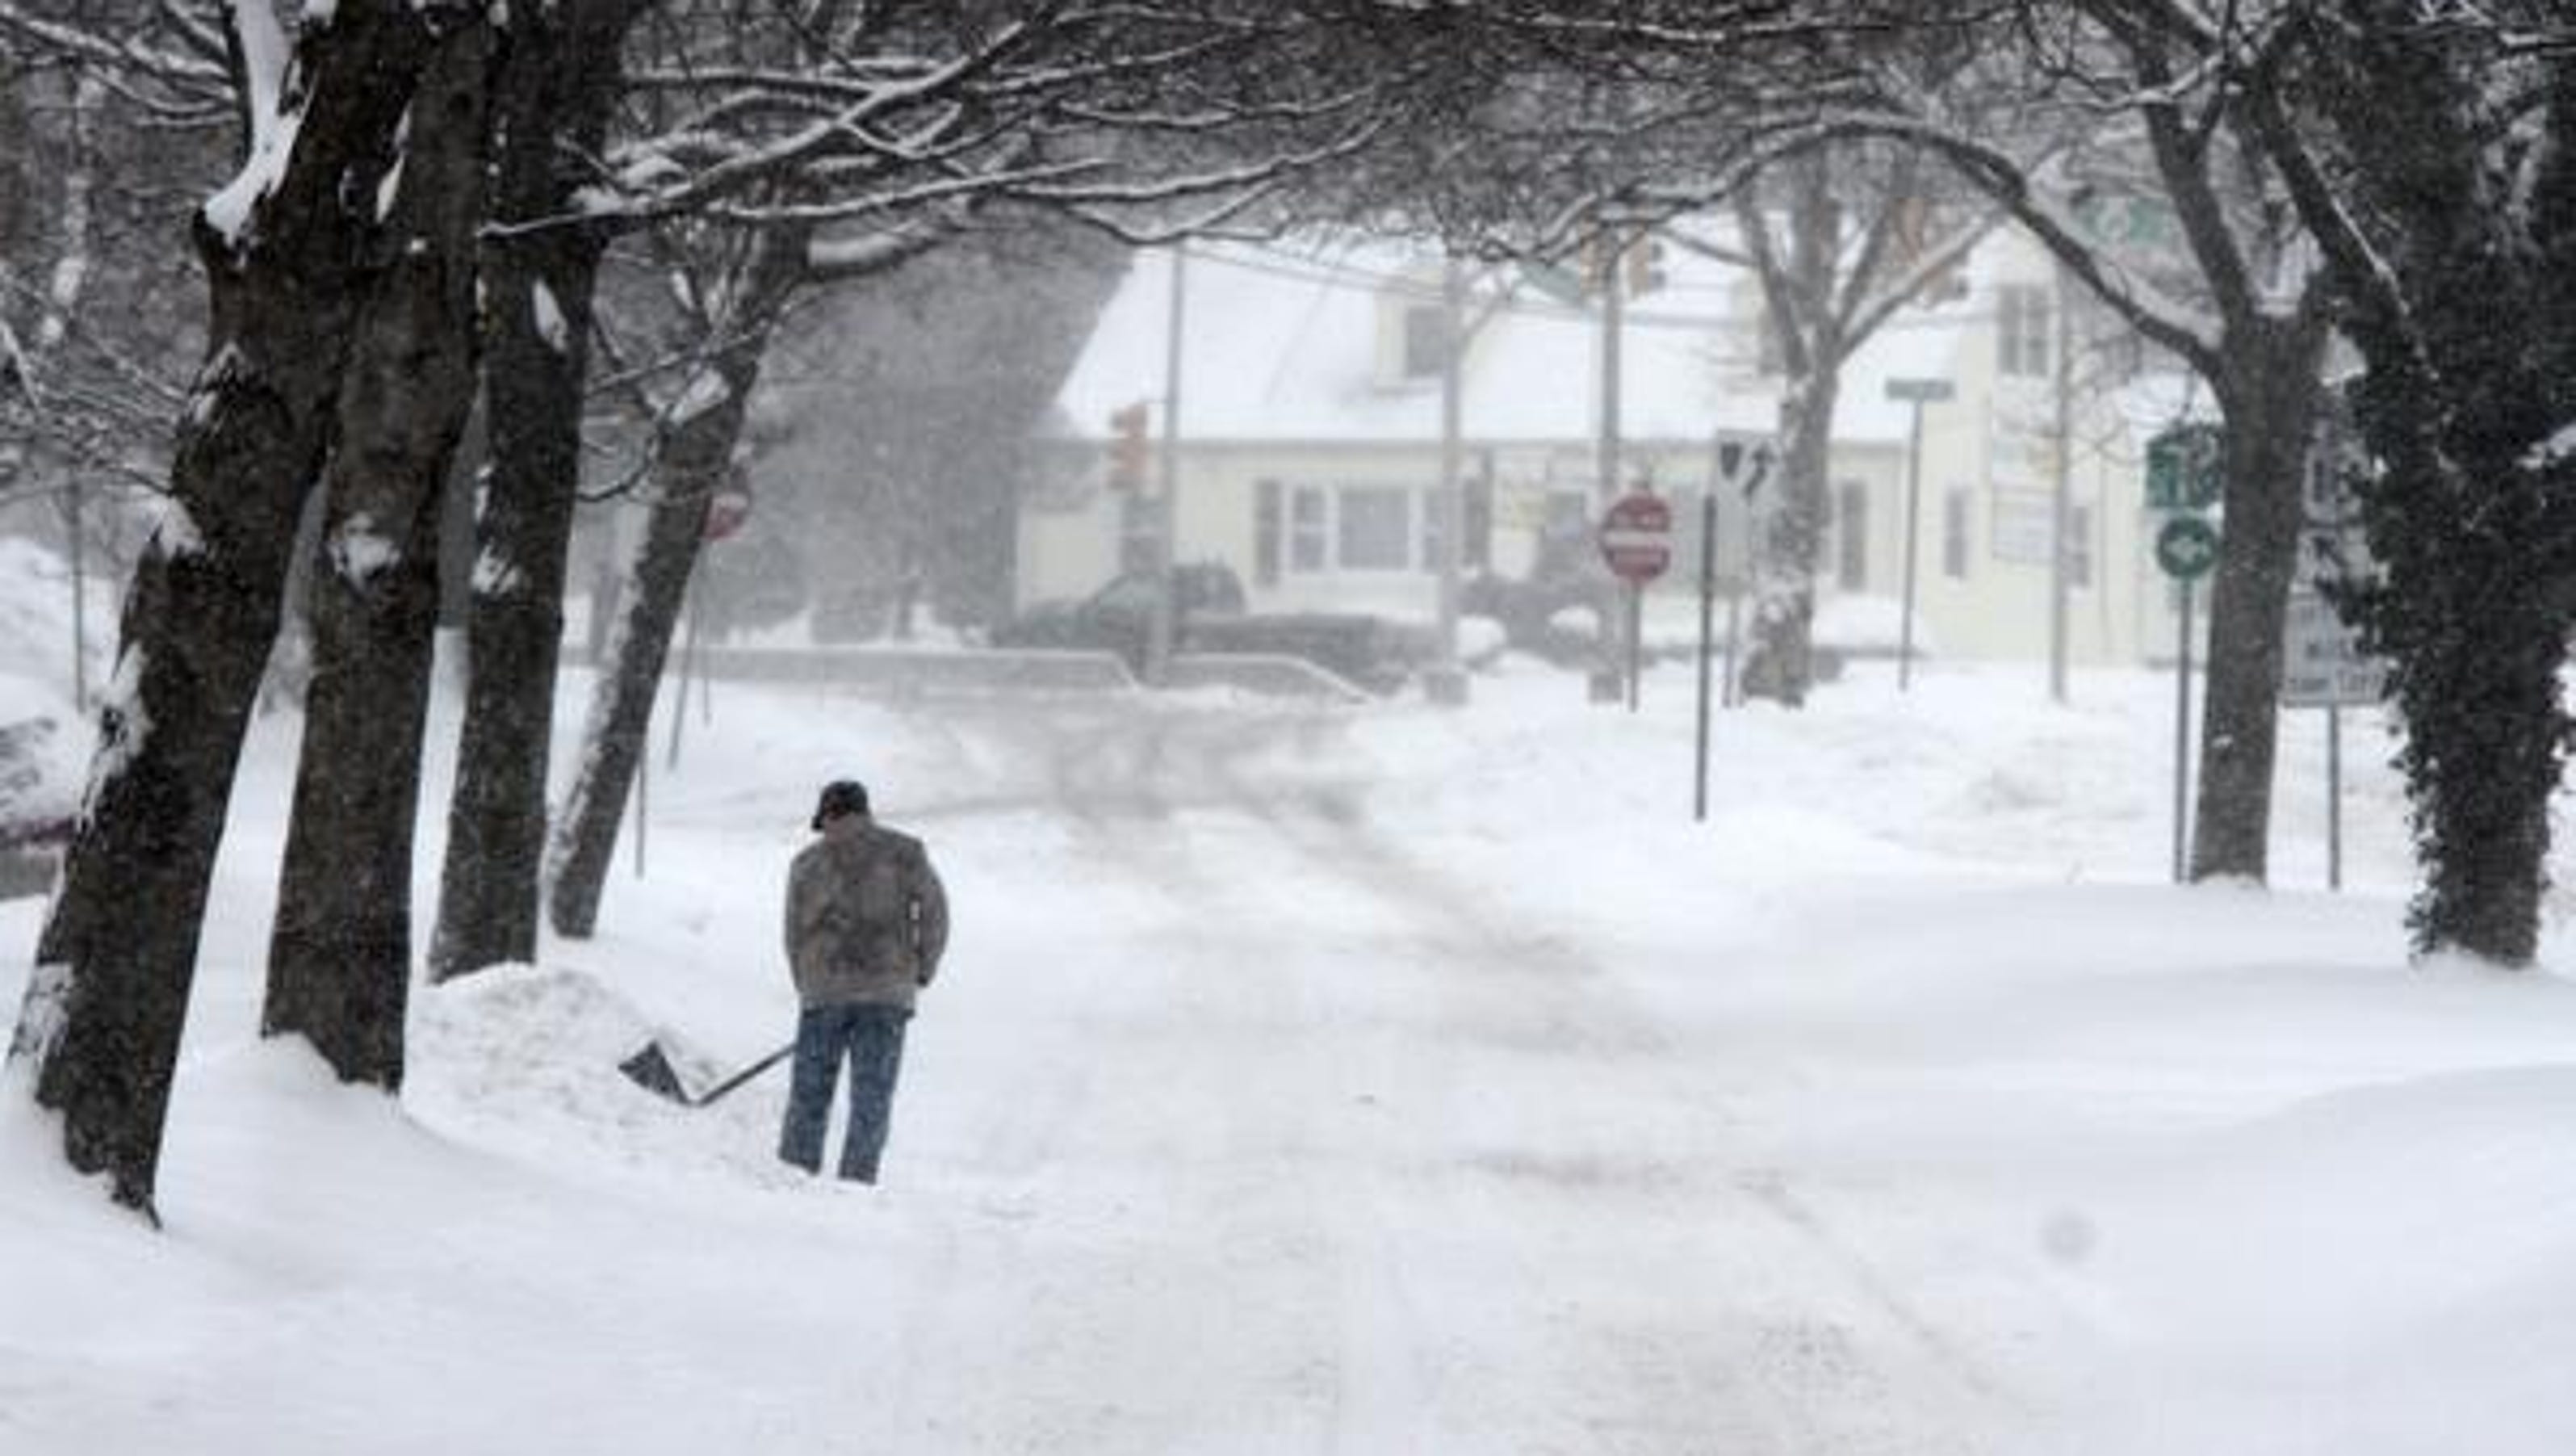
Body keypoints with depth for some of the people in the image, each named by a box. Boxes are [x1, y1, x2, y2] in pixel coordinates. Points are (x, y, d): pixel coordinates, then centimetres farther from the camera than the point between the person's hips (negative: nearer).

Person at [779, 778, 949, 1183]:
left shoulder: (809, 862, 6)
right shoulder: (906, 853, 4)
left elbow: (796, 935, 10)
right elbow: (935, 914, 3)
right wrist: (920, 974, 13)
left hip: (823, 992, 0)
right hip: (888, 995, 0)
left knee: (809, 1096, 7)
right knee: (872, 1102, 2)